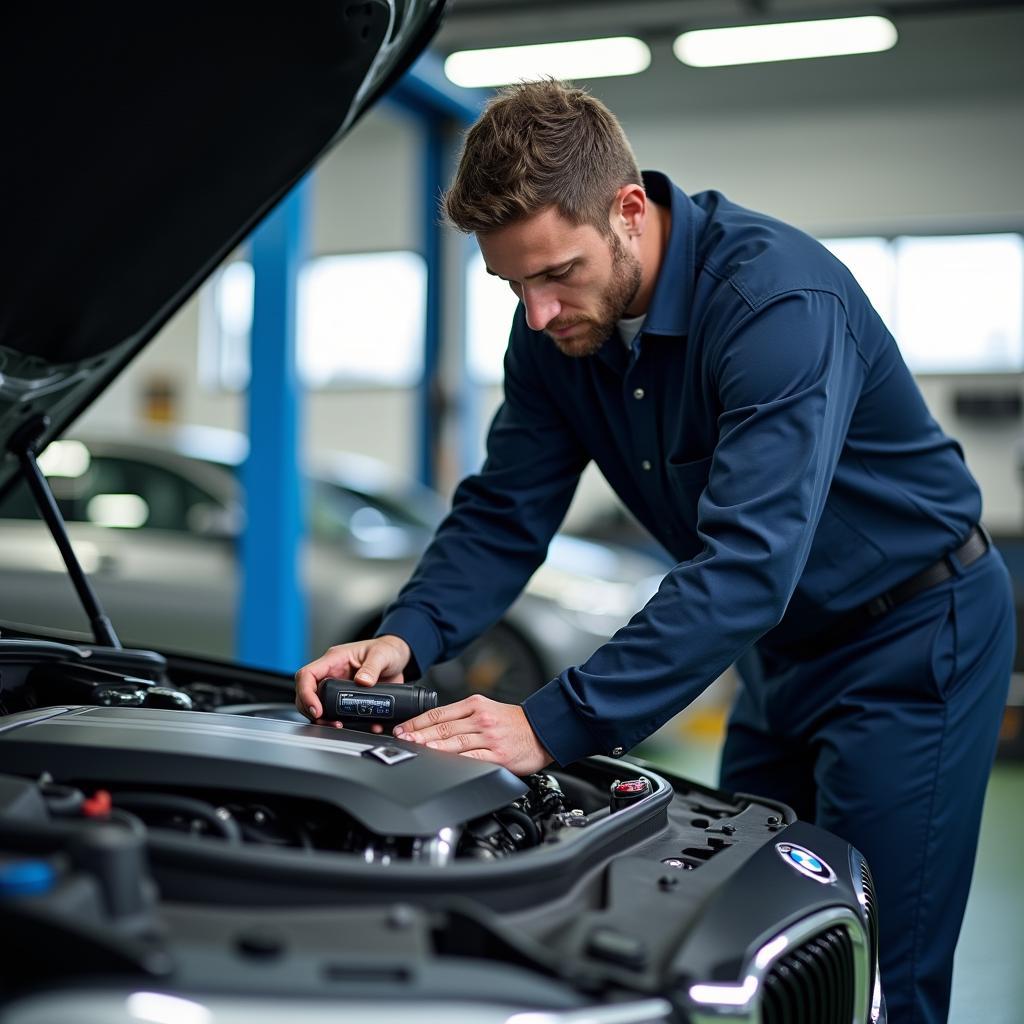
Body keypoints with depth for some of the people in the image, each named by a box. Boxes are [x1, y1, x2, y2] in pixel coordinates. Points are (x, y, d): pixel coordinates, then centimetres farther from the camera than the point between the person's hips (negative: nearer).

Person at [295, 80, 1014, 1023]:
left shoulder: (778, 297, -32)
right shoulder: (554, 332, -8)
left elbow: (747, 562, -39)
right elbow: (504, 518, -4)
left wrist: (554, 726, -43)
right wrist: (406, 639, -23)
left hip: (914, 634, -7)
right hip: (781, 641, 7)